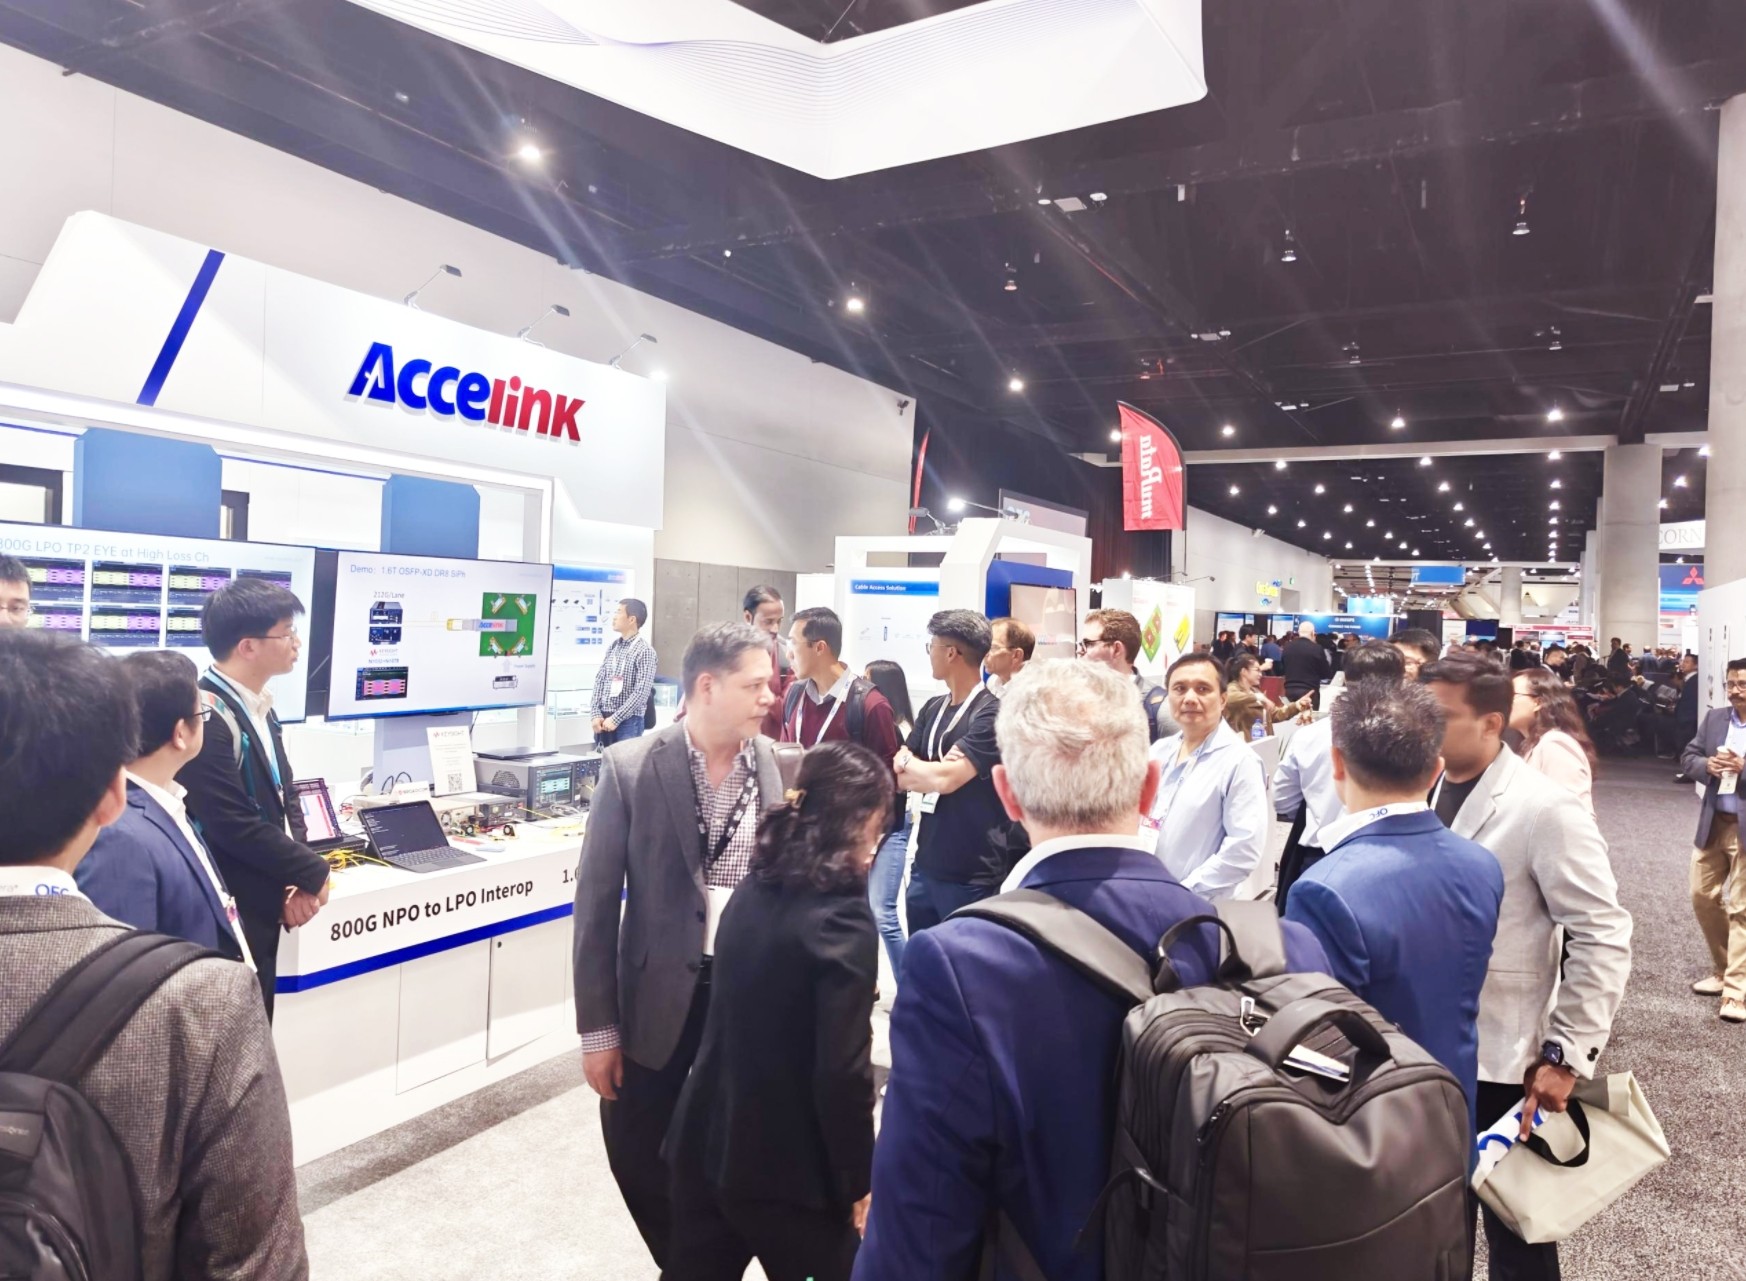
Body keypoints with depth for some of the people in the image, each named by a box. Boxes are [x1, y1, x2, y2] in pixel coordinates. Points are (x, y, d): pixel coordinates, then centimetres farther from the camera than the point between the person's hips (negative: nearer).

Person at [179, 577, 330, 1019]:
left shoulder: (259, 709, 11)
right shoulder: (207, 716, -22)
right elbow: (235, 825, -25)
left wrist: (296, 881, -3)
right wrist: (313, 873, -12)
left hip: (260, 910, 9)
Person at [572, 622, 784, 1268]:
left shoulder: (773, 764, -4)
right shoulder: (630, 767, -13)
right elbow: (596, 903, -8)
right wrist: (597, 1027, -7)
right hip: (659, 998, -1)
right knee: (639, 1157, 12)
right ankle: (680, 1261, 41)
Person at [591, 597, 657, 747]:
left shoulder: (644, 650, -9)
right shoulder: (612, 647, 10)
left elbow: (641, 692, -15)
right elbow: (599, 681, 10)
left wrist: (616, 718, -15)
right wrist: (596, 714, -1)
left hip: (629, 721, -6)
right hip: (604, 719, 6)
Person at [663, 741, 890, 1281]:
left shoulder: (754, 887, 0)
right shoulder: (842, 919, -21)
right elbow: (843, 1072, -20)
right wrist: (860, 1181, -9)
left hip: (707, 1140, 7)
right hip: (785, 1166, -6)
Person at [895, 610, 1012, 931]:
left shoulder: (992, 713, -16)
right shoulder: (933, 708, 8)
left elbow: (946, 778, -23)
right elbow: (897, 776, 6)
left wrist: (908, 764, -4)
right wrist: (932, 772, -14)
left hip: (971, 877, -7)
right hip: (925, 868, 7)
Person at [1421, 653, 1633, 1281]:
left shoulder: (1545, 809, -16)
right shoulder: (1429, 790, 2)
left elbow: (1603, 938, -16)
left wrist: (1567, 1056, -17)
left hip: (1501, 1057, -5)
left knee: (1513, 1228, 12)